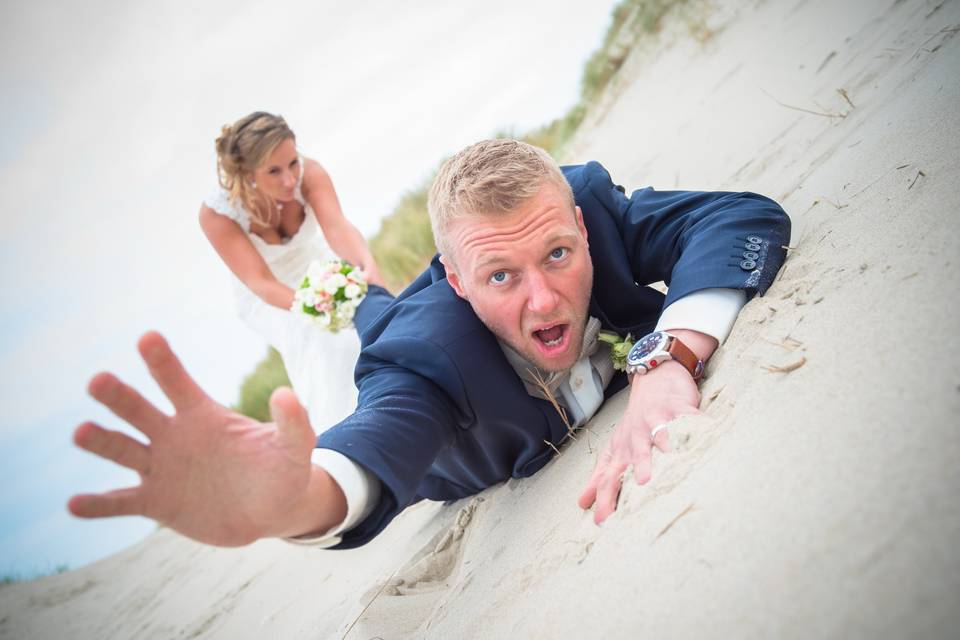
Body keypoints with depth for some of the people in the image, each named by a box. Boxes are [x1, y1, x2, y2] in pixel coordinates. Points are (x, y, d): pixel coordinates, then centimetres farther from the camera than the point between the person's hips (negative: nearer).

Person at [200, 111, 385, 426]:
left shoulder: (309, 173, -27)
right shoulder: (216, 214, -31)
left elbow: (337, 227, -42)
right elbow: (260, 282, -35)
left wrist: (368, 266, -64)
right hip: (266, 298, -2)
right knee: (315, 343, -30)